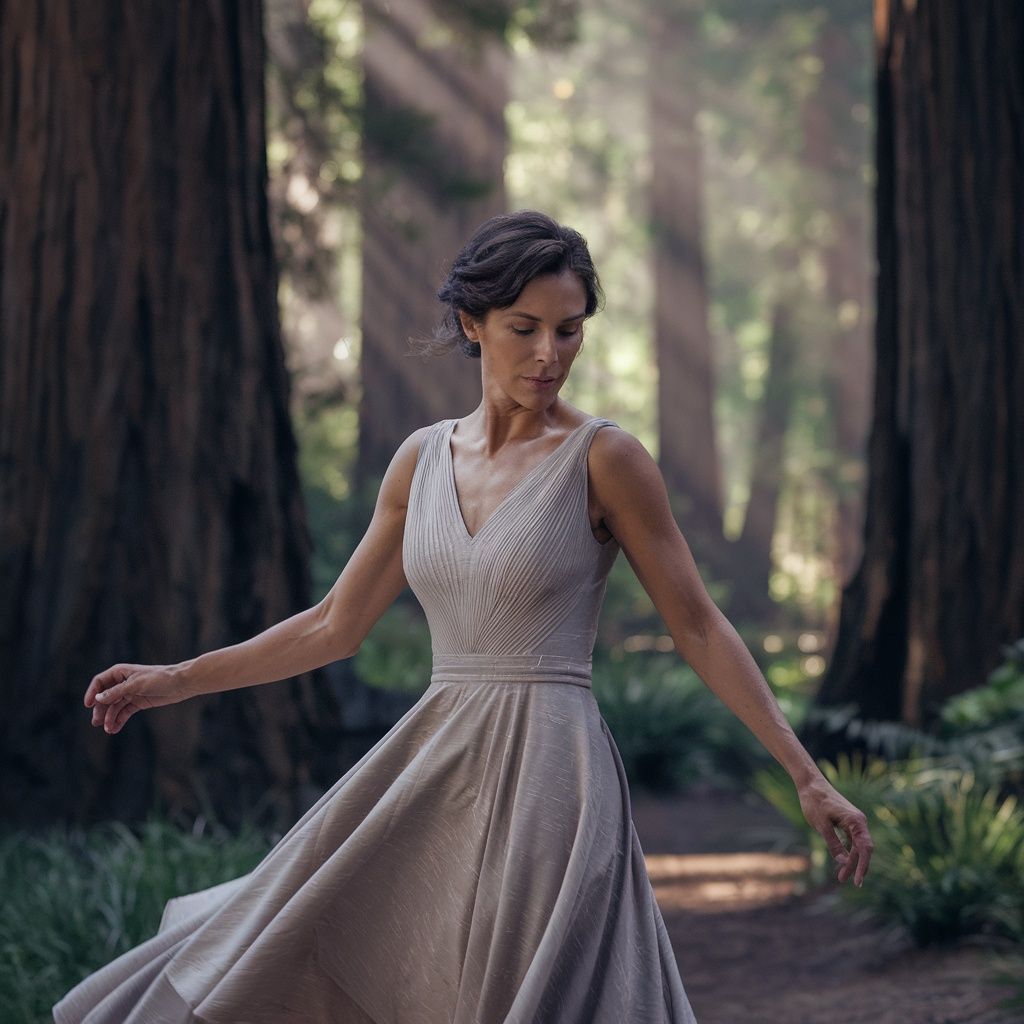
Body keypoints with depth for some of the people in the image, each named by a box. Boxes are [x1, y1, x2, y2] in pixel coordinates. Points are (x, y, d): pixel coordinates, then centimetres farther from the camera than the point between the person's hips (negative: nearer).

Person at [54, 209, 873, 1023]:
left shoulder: (603, 458, -5)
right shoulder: (424, 458, 10)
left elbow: (698, 628, -3)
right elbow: (336, 625, 18)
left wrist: (807, 778, -7)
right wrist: (177, 681, 20)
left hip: (548, 779, -6)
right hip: (433, 772, 6)